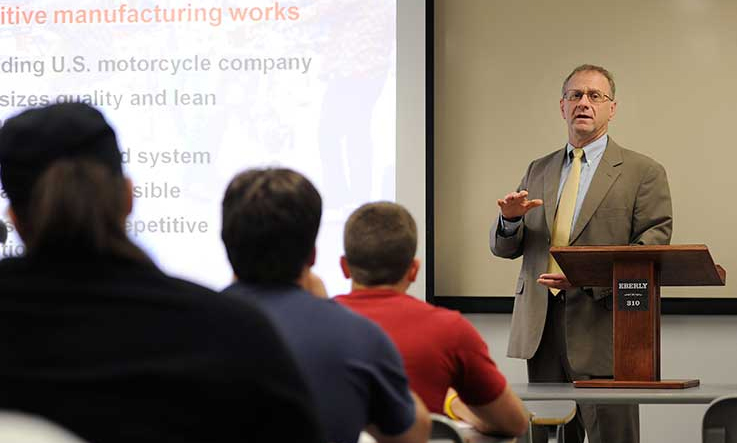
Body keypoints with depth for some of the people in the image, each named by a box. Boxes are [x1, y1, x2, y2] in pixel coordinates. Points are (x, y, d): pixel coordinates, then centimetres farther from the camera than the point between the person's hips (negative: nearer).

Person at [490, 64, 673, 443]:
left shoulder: (643, 173, 4)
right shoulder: (538, 171, 19)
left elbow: (652, 249, -6)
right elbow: (504, 248, 18)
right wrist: (510, 218, -6)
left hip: (603, 329, -4)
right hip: (540, 327, 4)